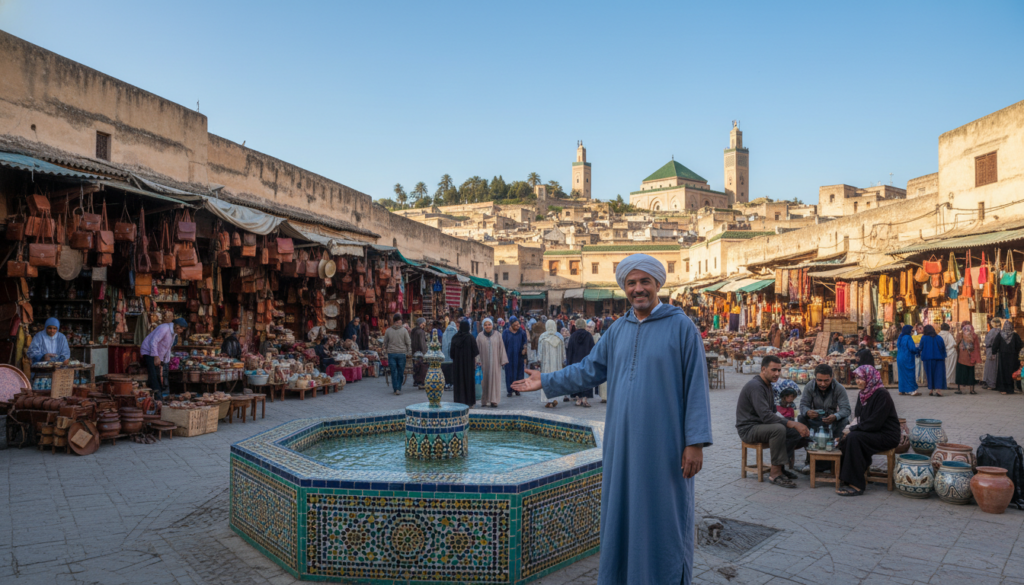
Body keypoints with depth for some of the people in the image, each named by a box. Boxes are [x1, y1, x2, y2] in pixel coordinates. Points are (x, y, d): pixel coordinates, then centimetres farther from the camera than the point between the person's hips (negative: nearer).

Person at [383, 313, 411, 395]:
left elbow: (385, 342, 8)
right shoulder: (404, 330, -6)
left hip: (391, 353, 1)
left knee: (394, 372, 6)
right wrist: (409, 351, 9)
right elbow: (408, 342, -2)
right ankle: (399, 388, 8)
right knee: (400, 372, 8)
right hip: (402, 353, -1)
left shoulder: (388, 330, -1)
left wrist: (385, 350, 23)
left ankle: (396, 389, 5)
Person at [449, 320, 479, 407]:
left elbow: (452, 352, 4)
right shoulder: (470, 337, -8)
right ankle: (469, 401, 6)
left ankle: (459, 401, 7)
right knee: (469, 380, 4)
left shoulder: (454, 337, 0)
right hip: (468, 362, -3)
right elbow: (475, 352, -7)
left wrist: (454, 360, 14)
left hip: (457, 363, 3)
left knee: (458, 381, 7)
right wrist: (475, 363, 1)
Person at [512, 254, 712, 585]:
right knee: (621, 514, 13)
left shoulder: (681, 326, -6)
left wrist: (696, 442, -12)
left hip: (663, 444, -5)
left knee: (662, 517, 6)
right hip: (622, 442, 5)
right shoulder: (618, 330, 9)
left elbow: (697, 387, -8)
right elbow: (591, 369, 17)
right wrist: (547, 382, 16)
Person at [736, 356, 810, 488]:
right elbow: (766, 416, -29)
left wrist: (795, 424, 0)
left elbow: (773, 412, 15)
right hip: (748, 429, -10)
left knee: (797, 431, -2)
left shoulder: (767, 385, 12)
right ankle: (775, 473, -24)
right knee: (779, 429, -34)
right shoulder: (755, 386, -21)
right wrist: (793, 424, -30)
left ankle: (780, 466, 4)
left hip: (761, 425, 10)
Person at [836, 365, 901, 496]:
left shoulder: (882, 395, -17)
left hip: (886, 436, -8)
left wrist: (852, 429, -17)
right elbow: (859, 418, 13)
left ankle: (857, 485, -26)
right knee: (844, 440, -14)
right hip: (871, 433, 8)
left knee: (854, 438, -29)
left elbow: (874, 423, -23)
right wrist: (851, 428, -7)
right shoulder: (863, 394, 9)